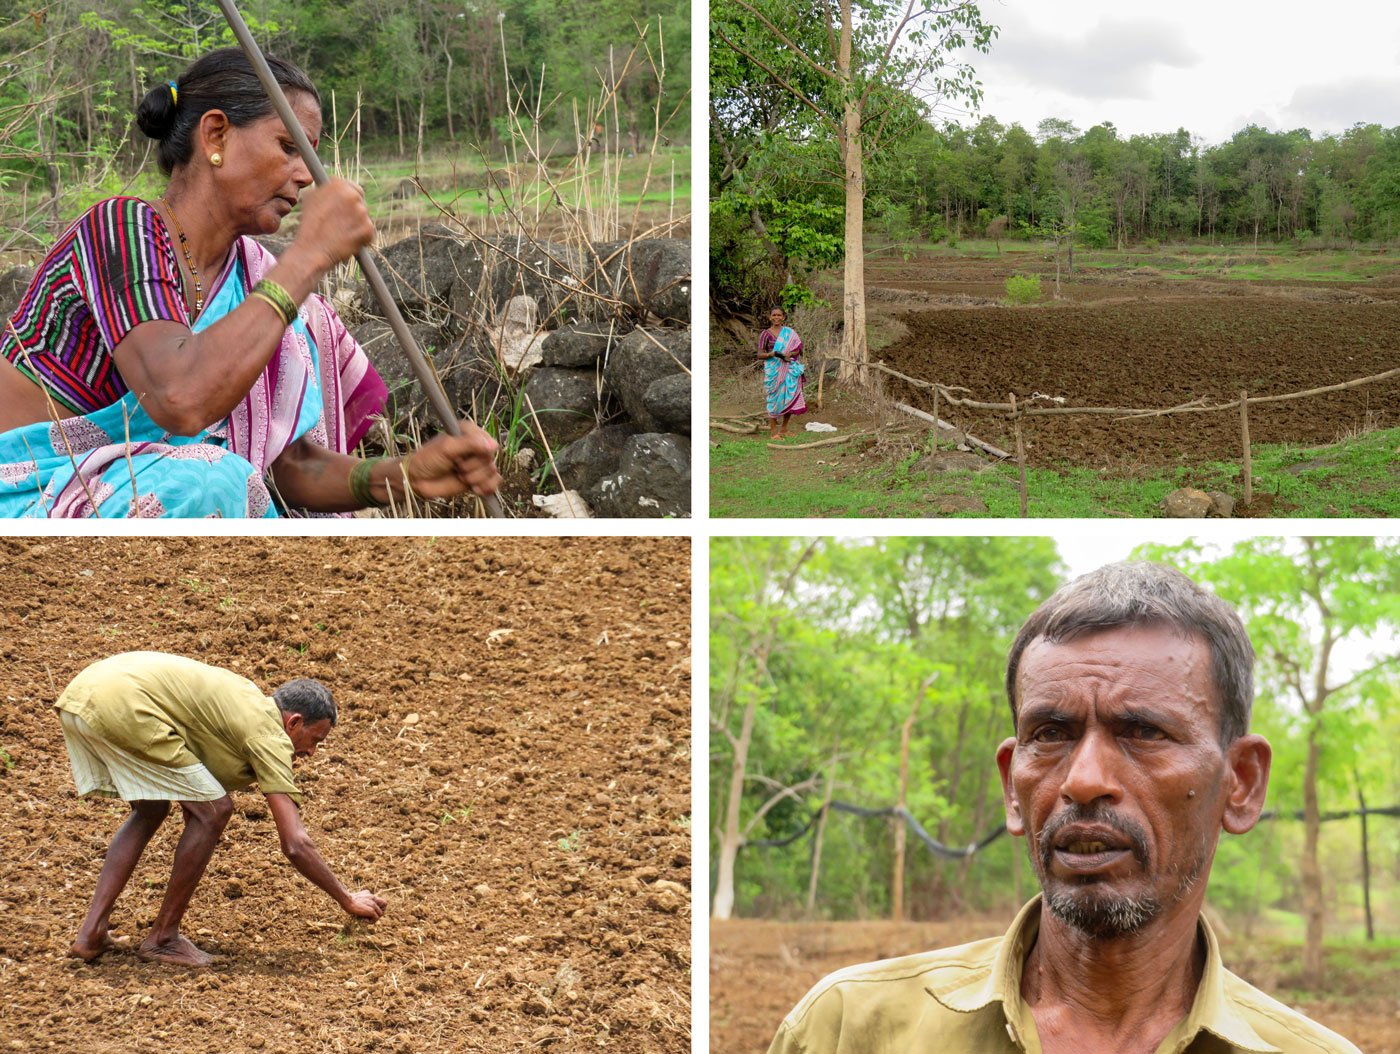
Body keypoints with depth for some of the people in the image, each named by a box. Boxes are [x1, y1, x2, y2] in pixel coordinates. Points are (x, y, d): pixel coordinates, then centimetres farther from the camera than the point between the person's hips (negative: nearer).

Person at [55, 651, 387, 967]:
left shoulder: (246, 698, 26)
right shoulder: (270, 734, 1)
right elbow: (295, 844, -2)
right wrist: (348, 901, 8)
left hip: (77, 699, 10)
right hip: (120, 709, -10)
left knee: (150, 811, 26)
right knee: (213, 810, 0)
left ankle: (91, 933, 20)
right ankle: (162, 938, 10)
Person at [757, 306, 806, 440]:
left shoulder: (790, 332, 8)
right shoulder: (766, 334, 0)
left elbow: (799, 349, 6)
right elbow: (760, 354, -3)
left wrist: (790, 354, -15)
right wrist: (773, 354, -21)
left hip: (789, 370, 3)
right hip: (773, 371, -3)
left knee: (790, 397, 4)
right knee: (774, 398, -4)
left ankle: (784, 430, 16)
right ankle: (773, 432, 0)